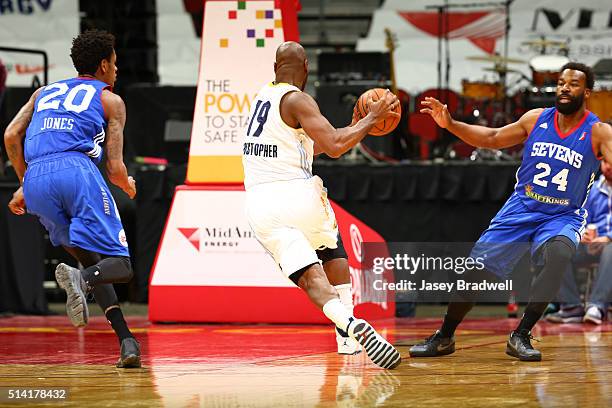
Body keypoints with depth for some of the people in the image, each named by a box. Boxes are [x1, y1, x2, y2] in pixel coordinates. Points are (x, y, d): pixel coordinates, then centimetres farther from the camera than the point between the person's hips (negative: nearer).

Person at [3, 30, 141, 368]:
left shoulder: (45, 92, 31)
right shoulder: (110, 100, 19)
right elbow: (115, 169, 11)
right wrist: (129, 187, 33)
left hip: (36, 179, 5)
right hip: (76, 168, -5)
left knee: (92, 260, 17)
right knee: (118, 264, -4)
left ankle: (126, 340, 2)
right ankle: (81, 279, -39)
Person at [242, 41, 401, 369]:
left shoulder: (263, 97, 19)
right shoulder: (296, 100, -5)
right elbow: (334, 146, -17)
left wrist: (354, 126, 29)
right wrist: (372, 118, -5)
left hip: (260, 203, 4)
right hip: (297, 194, -4)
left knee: (311, 277, -5)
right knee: (334, 253, 24)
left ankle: (349, 326, -32)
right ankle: (348, 338, 15)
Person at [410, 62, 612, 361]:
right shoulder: (537, 119, 1)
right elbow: (492, 139, 11)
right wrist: (450, 124, 1)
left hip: (563, 216, -3)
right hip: (521, 210, 3)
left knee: (558, 253, -35)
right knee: (476, 266, -3)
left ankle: (520, 336, -25)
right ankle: (444, 338, 18)